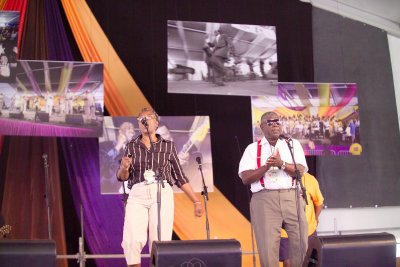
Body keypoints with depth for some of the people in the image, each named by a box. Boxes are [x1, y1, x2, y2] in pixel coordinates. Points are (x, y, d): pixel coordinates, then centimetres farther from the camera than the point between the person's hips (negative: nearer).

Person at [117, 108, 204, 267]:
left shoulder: (168, 145, 12)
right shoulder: (131, 146, 15)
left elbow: (180, 176, 13)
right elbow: (122, 177, 11)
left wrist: (196, 201, 9)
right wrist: (124, 167, -13)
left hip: (162, 194, -1)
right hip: (137, 195, 1)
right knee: (132, 241, -18)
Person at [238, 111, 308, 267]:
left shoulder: (293, 144, 14)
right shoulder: (252, 148, 11)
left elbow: (301, 170, 0)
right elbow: (246, 178, 0)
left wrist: (282, 164, -16)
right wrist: (267, 166, -12)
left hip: (291, 198, 2)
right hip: (264, 200, -1)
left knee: (301, 243, 0)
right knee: (268, 245, -6)